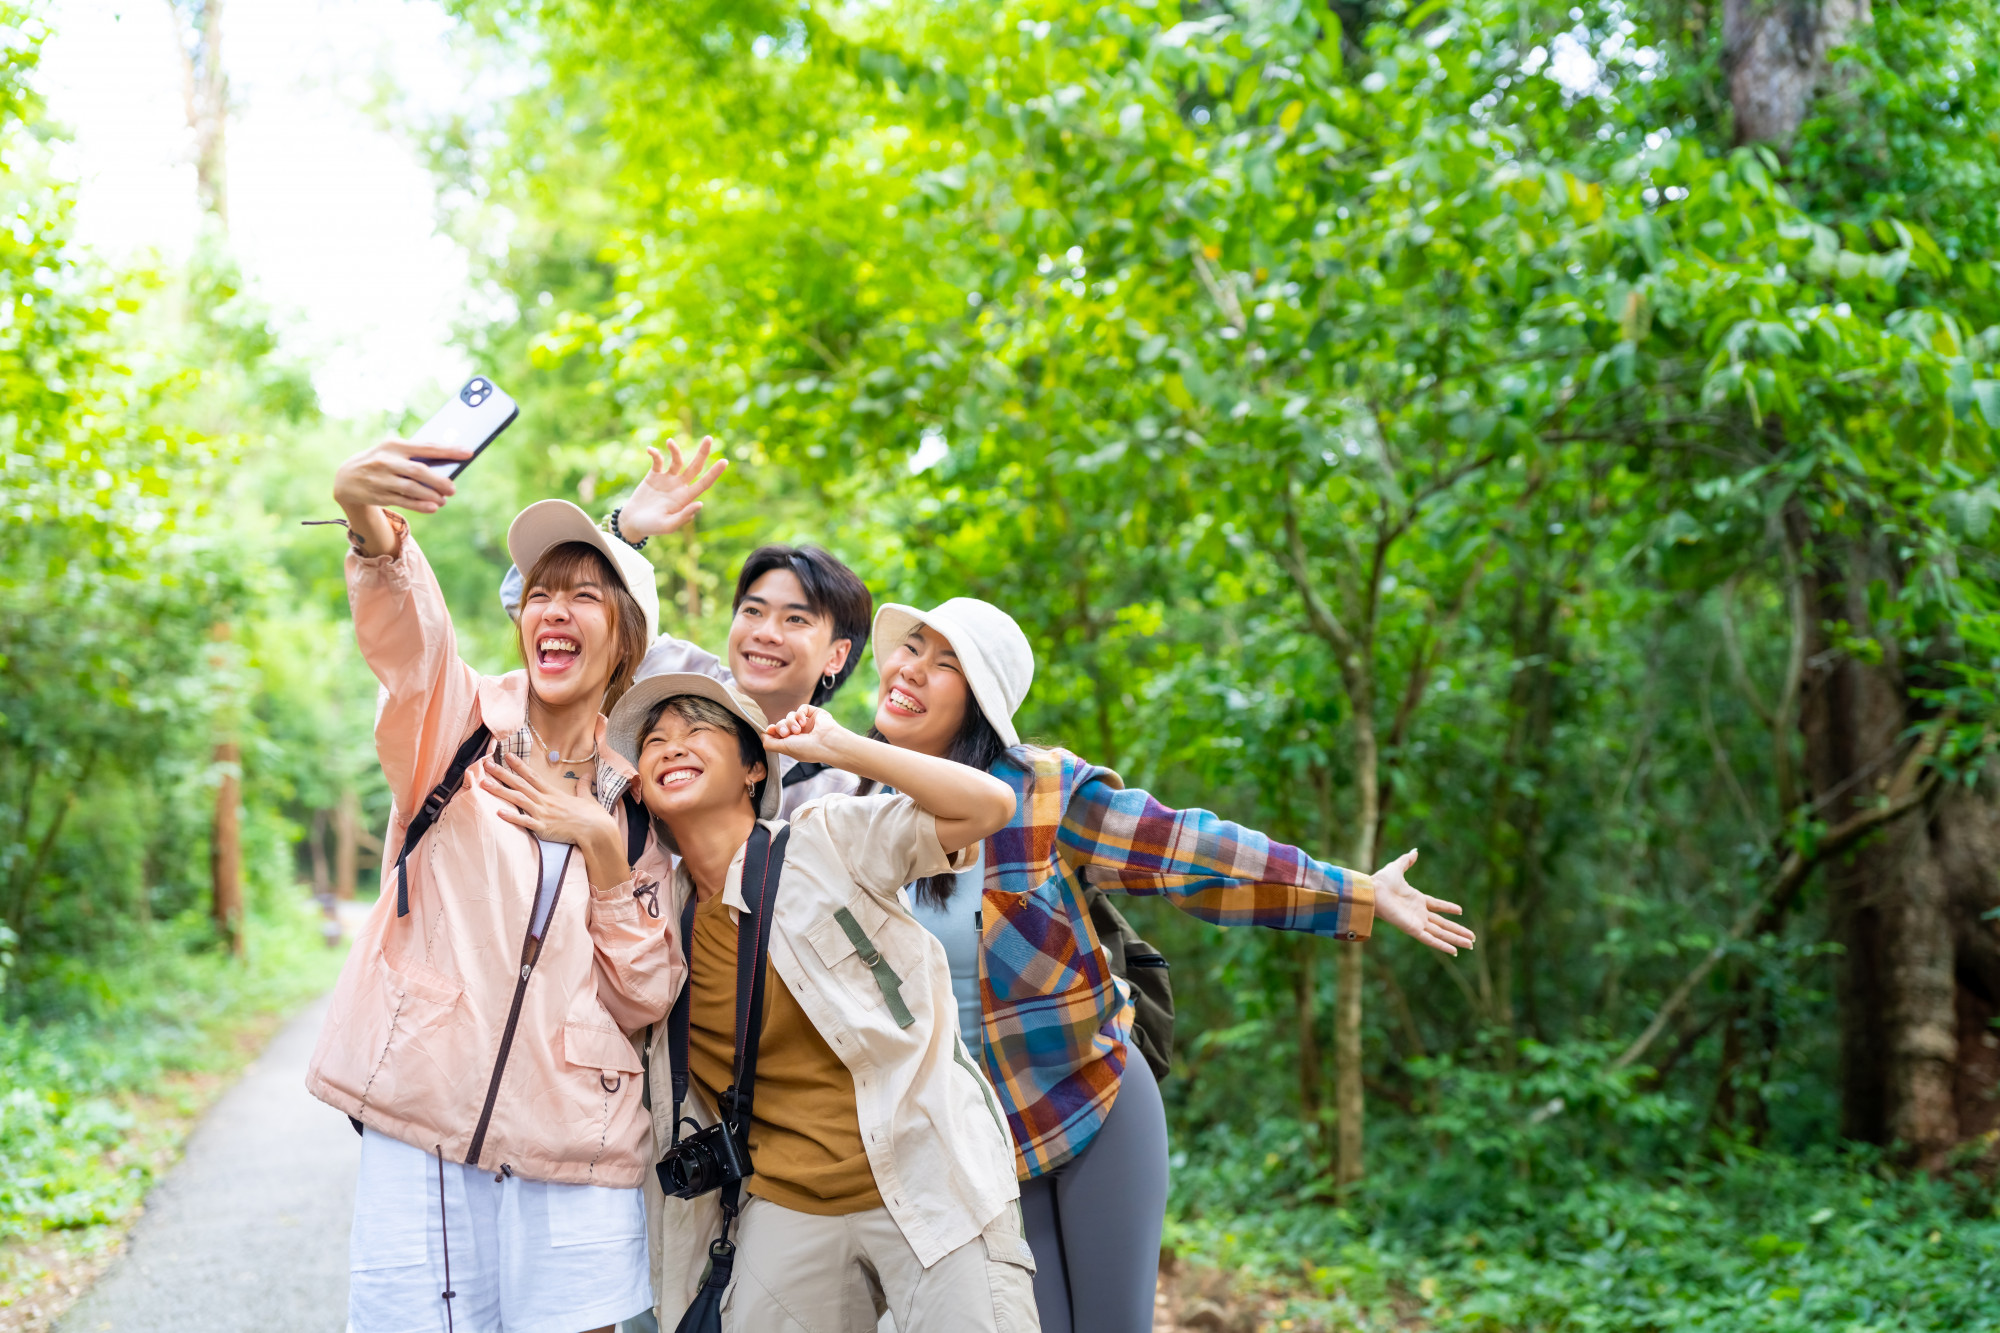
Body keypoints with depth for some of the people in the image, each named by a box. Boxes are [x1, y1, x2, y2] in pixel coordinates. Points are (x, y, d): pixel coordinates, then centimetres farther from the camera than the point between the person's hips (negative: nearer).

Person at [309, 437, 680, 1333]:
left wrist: (602, 847, -7)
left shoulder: (634, 800, 10)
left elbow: (644, 1003, 4)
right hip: (418, 1137, -2)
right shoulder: (457, 723, 4)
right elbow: (402, 624, -20)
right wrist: (371, 527, -41)